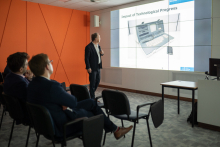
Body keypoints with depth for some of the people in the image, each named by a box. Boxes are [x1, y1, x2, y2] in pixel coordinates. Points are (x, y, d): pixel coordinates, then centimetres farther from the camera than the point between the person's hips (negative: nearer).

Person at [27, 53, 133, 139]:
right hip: (62, 127, -8)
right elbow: (73, 101, -19)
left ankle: (115, 129, 29)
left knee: (91, 102, 15)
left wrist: (66, 105, -9)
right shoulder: (52, 86, -33)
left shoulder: (32, 85, -2)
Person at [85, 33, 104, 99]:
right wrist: (88, 68, -18)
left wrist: (102, 53, -1)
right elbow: (86, 58, -15)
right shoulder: (89, 47, -14)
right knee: (93, 82, 0)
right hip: (92, 68, -8)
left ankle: (91, 93, 32)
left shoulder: (98, 46, 10)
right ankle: (92, 97, 12)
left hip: (98, 67, 8)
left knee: (97, 81, 14)